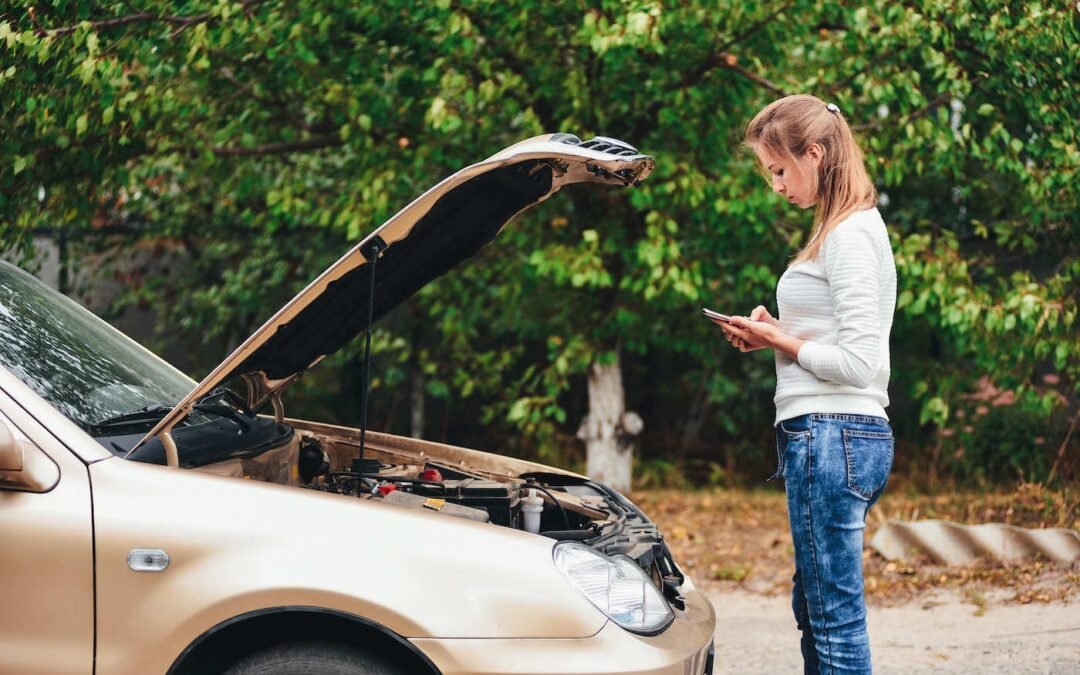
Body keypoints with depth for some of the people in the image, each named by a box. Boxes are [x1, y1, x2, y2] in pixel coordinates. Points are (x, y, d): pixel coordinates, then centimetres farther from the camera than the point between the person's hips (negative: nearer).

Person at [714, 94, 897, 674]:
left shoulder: (850, 235, -13)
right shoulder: (849, 230, 19)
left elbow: (859, 365, -19)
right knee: (814, 609, 14)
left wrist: (780, 341, -7)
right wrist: (778, 336, 9)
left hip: (832, 436, -11)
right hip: (838, 437, 11)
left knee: (836, 619, -7)